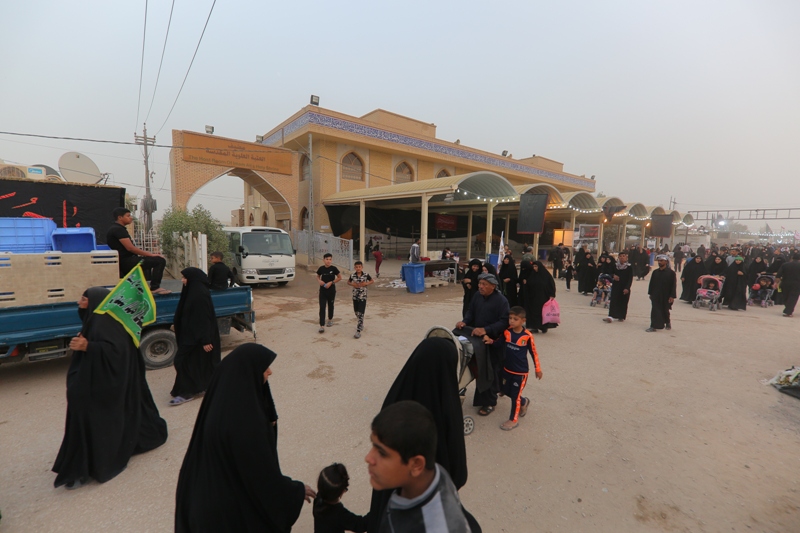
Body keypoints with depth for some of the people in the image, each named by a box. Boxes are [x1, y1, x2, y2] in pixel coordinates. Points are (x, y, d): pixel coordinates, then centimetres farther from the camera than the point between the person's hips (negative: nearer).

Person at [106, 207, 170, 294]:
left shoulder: (117, 229, 18)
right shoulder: (118, 229, -13)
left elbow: (130, 248, 19)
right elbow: (130, 248, -21)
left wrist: (150, 254, 10)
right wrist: (151, 254, -15)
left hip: (125, 261, 11)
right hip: (126, 262, -11)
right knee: (160, 260, -16)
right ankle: (154, 288, -13)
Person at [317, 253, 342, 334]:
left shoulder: (333, 269, -10)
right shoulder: (321, 269, -3)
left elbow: (340, 277, -4)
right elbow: (318, 276, 14)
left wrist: (331, 282, -15)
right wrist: (319, 281, -8)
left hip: (331, 290, -1)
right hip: (322, 290, 1)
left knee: (330, 305, 17)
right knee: (322, 307, -6)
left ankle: (330, 319, 41)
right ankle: (322, 326, -6)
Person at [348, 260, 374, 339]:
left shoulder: (366, 275, -9)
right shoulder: (352, 275, -3)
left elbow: (372, 281, 4)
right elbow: (348, 282, 12)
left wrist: (366, 284, -13)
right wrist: (352, 284, -9)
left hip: (363, 296, -3)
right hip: (355, 296, 4)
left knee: (361, 314, -9)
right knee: (356, 312, 16)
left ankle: (358, 331, -7)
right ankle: (361, 325, 41)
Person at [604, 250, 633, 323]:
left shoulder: (629, 267, -5)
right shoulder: (615, 266, 4)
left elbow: (630, 279, -8)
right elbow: (611, 274, 15)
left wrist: (627, 288, -17)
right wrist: (613, 276, -10)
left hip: (624, 288, -2)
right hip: (615, 287, 2)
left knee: (623, 302, 6)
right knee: (614, 301, -5)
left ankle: (621, 317, 19)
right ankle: (612, 316, -9)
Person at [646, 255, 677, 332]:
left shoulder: (671, 272, -7)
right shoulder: (655, 272, 5)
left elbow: (673, 285, -9)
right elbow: (651, 283, 10)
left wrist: (672, 296, -13)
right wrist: (650, 293, 8)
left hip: (666, 297, -3)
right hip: (656, 296, 3)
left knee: (665, 311, 13)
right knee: (655, 311, -2)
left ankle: (667, 322, 37)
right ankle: (654, 326, 2)